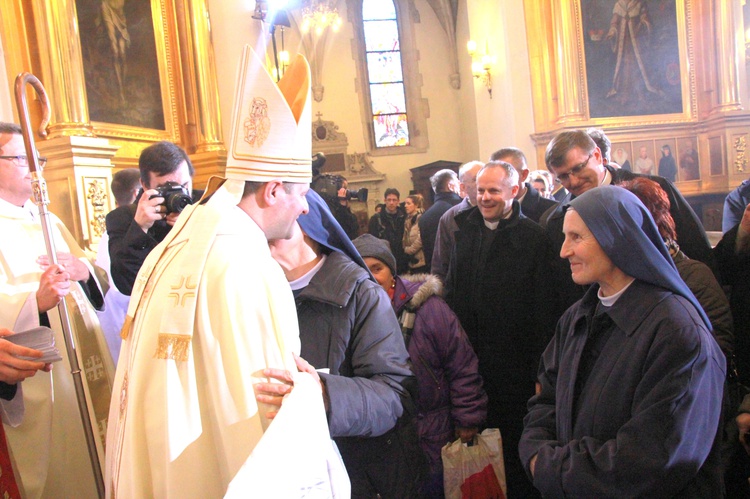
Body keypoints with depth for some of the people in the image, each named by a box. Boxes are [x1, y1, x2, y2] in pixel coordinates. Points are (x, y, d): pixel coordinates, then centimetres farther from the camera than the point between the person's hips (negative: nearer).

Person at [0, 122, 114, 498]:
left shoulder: (49, 221, 15)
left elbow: (100, 280, 13)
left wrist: (83, 268, -8)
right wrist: (36, 302, -38)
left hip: (88, 371, 7)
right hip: (39, 384, -6)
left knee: (97, 463, 15)